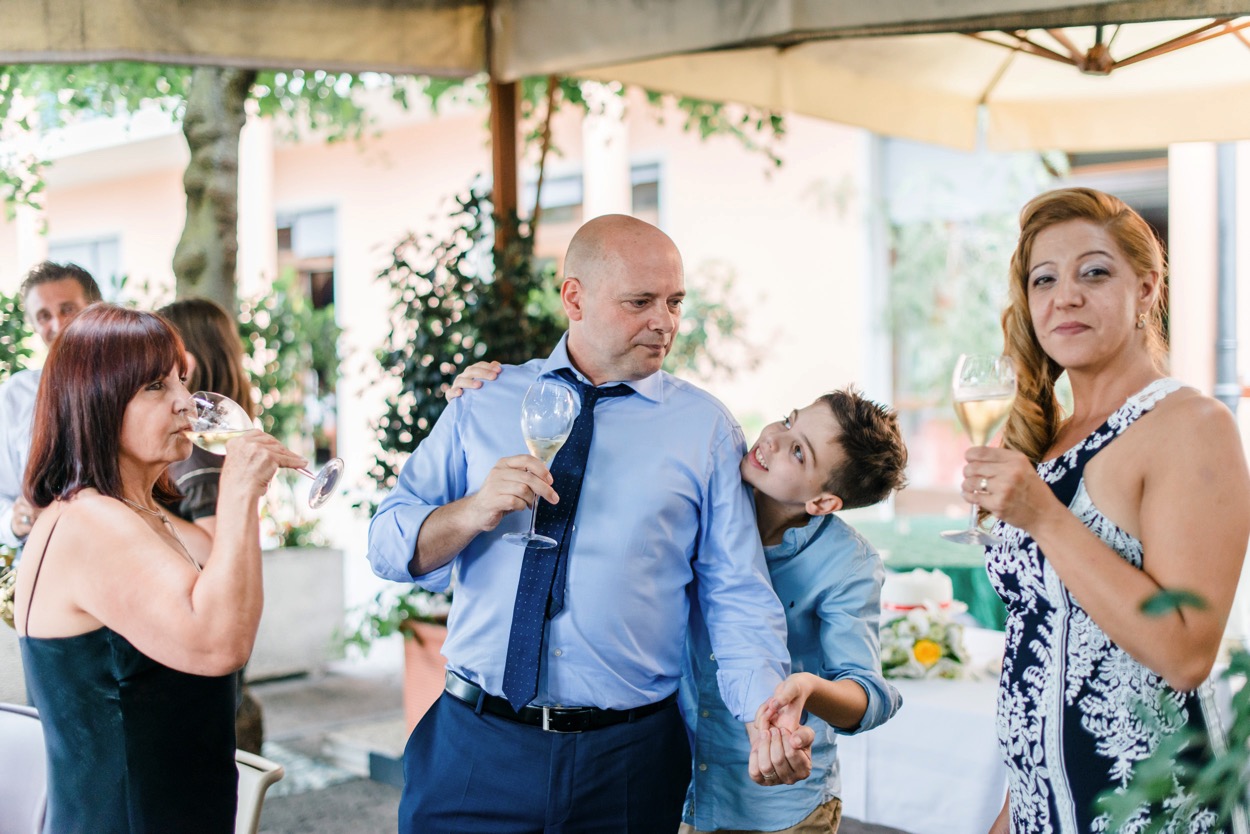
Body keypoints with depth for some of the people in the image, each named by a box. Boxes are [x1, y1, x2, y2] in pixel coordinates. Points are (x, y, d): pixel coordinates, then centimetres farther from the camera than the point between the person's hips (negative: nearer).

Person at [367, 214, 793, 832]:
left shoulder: (706, 427, 2)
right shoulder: (483, 403, 6)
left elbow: (738, 600, -4)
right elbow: (386, 546, 4)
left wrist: (769, 713, -20)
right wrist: (471, 513, -15)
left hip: (627, 762, 0)